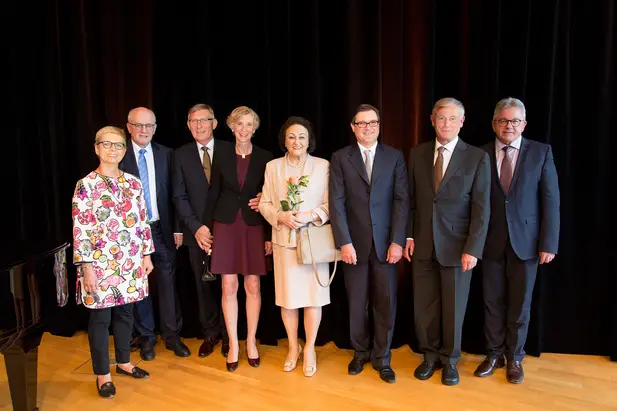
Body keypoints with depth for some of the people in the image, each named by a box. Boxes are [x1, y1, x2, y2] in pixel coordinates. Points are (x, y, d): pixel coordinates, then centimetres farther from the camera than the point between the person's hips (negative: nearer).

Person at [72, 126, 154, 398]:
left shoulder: (133, 183, 5)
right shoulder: (86, 185, -7)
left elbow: (142, 222, 9)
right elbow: (80, 230, -10)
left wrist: (147, 255, 7)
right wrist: (86, 267, -14)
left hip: (130, 263, 4)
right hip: (100, 264, -4)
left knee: (125, 312, 15)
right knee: (100, 317, 7)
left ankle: (124, 362, 34)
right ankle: (102, 374, 23)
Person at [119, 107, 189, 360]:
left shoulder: (166, 154, 4)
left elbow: (174, 194, 5)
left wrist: (177, 228, 2)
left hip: (161, 228, 1)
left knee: (168, 282, 7)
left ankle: (172, 335, 21)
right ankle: (146, 338, 26)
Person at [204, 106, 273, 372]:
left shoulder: (265, 158, -1)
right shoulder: (222, 157, 3)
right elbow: (213, 195, 6)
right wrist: (207, 228, 2)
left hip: (254, 227, -1)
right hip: (225, 226, 1)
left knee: (253, 286, 5)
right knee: (228, 287, 4)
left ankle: (251, 342, 22)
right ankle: (233, 344, 18)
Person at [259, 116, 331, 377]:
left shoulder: (323, 165, 0)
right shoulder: (273, 167, 7)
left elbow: (331, 203, -2)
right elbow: (264, 203, 6)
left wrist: (311, 215, -18)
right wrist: (281, 216, -13)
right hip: (284, 240, 2)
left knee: (313, 295, 3)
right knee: (287, 295, 8)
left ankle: (310, 349, 23)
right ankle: (293, 347, 28)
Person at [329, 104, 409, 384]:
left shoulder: (395, 156, 5)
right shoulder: (340, 158, 3)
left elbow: (401, 200, -1)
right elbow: (337, 202, -4)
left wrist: (397, 241, -8)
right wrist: (344, 242, -12)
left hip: (385, 243, 1)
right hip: (354, 243, 0)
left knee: (385, 303, 7)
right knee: (356, 303, 10)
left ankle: (381, 358, 25)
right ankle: (360, 353, 31)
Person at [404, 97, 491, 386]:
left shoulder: (477, 157, -4)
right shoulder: (417, 154, 5)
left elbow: (481, 208, -7)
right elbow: (410, 199, 8)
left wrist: (473, 249, -13)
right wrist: (408, 236, 3)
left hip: (457, 246, -2)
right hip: (422, 244, 3)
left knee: (453, 307, 10)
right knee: (424, 305, 10)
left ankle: (450, 360, 31)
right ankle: (431, 356, 31)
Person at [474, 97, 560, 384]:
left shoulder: (541, 152, 0)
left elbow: (550, 200, -3)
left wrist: (549, 243, -8)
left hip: (526, 241, 0)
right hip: (491, 242, 1)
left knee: (519, 304, 10)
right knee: (493, 302, 10)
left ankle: (514, 358, 28)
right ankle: (494, 354, 28)